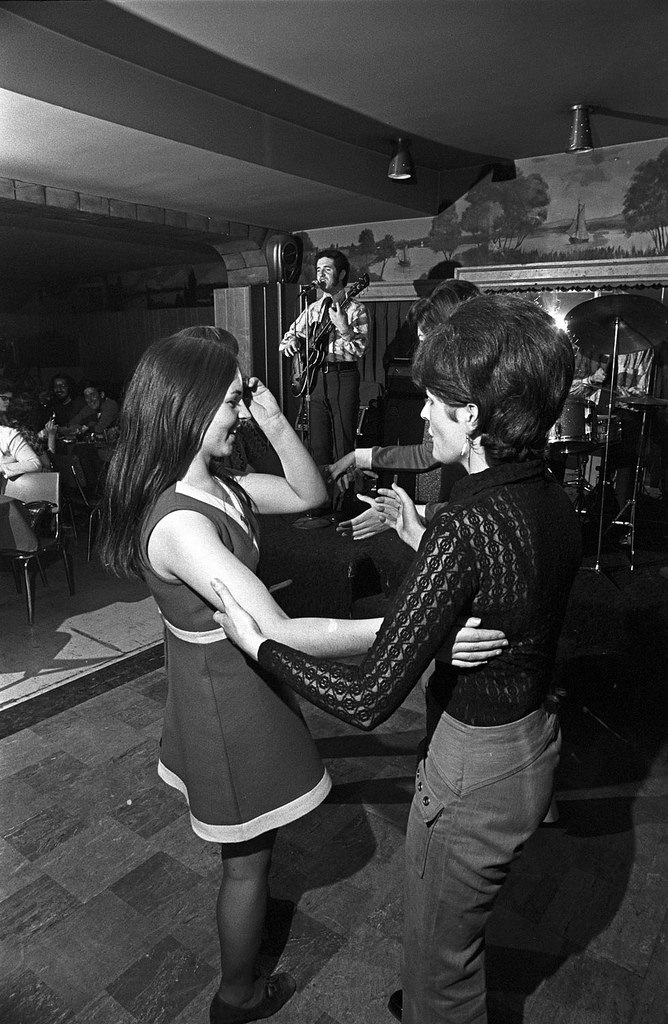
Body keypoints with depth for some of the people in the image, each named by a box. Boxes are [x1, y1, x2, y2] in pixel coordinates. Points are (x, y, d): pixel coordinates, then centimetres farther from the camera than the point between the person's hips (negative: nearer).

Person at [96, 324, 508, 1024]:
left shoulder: (214, 483, -5)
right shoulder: (179, 523, -34)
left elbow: (309, 494, 3)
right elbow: (276, 634, -37)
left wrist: (274, 422, -13)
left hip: (222, 675, 9)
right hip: (226, 696, -8)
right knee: (248, 860, 18)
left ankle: (244, 911, 60)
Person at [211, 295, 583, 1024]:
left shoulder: (465, 526, -33)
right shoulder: (554, 502, -6)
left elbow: (367, 700, -31)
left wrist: (257, 643, -19)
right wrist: (423, 539, 12)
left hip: (475, 766, -9)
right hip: (534, 740, 9)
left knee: (438, 952, 22)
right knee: (461, 922, 35)